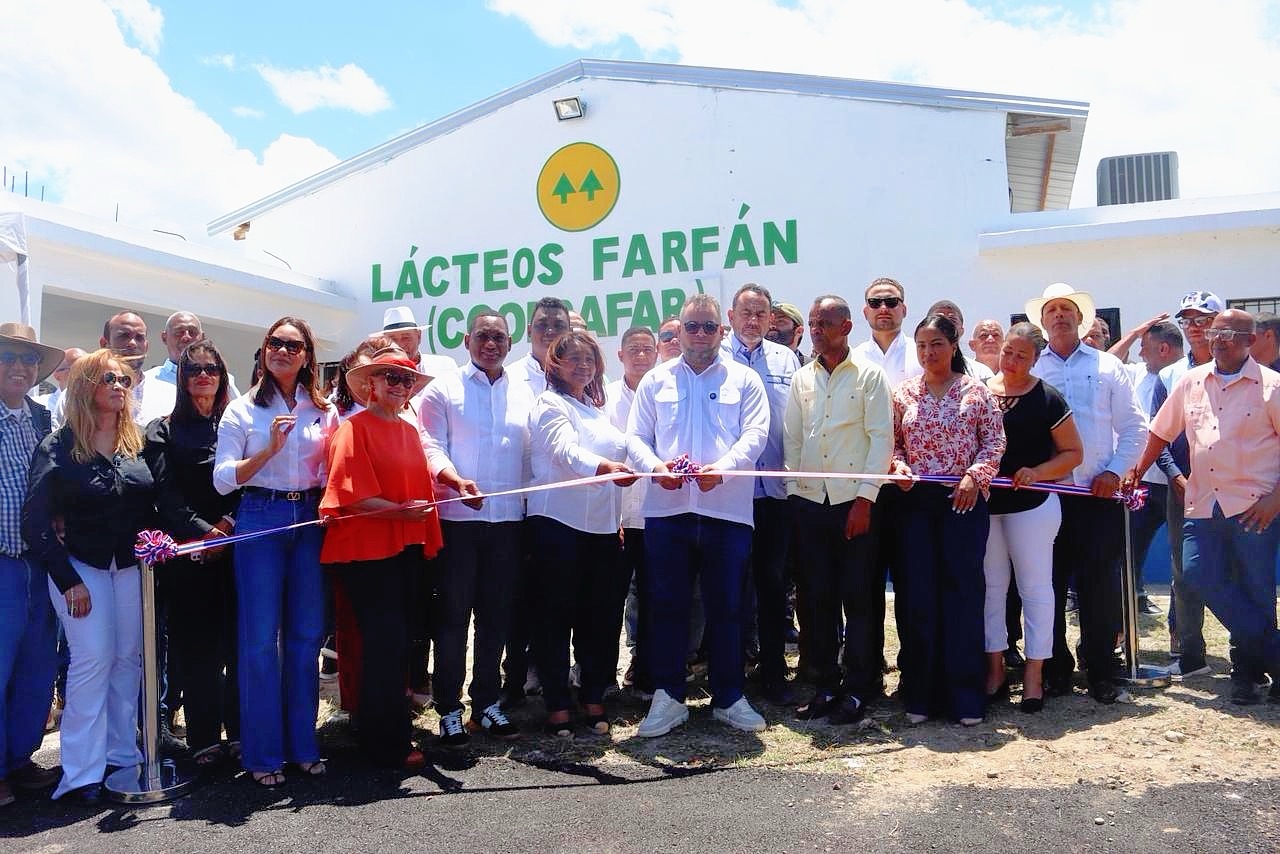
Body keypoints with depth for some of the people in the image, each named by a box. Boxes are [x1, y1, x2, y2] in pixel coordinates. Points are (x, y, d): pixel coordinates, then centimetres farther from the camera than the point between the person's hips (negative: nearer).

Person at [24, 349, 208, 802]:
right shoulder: (58, 446, -7)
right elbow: (37, 521, -9)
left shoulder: (139, 444, 5)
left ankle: (121, 755, 19)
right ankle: (82, 773, -1)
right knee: (94, 659, -9)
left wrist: (204, 531, -17)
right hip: (80, 565, -4)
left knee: (129, 659, 7)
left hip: (131, 566, 4)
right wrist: (68, 580, -13)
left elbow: (167, 502, -1)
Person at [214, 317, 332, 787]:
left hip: (310, 520, 3)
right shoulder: (243, 409, 3)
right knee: (260, 639, -1)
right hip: (260, 520, -3)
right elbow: (223, 478, -4)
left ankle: (303, 744, 19)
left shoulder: (323, 409, 11)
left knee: (306, 635, 7)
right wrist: (270, 448, -16)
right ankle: (262, 752, 10)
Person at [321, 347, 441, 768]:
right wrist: (399, 510, -20)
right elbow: (350, 495, -14)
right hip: (367, 550, -7)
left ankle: (384, 732, 27)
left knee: (397, 641, 13)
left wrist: (425, 537, 10)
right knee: (385, 642, -3)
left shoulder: (410, 431, 14)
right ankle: (390, 741, 10)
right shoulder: (354, 429, -7)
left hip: (406, 548, 7)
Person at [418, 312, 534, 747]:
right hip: (458, 519, -3)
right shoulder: (443, 389, 2)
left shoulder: (523, 393, 13)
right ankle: (449, 709, 14)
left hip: (508, 520, 3)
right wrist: (457, 481, -25)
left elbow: (532, 452, 12)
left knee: (497, 614, 10)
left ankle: (487, 703, 23)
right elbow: (432, 447, -7)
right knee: (453, 615, 3)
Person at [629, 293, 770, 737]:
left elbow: (755, 435, -2)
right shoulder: (655, 380, 14)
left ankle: (729, 698, 19)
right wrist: (656, 467, -12)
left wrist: (721, 468, -20)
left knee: (726, 607, 6)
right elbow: (636, 437, 10)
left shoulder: (744, 380, 10)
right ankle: (667, 698, 15)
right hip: (667, 508, 1)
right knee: (667, 605, 4)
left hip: (727, 510, -1)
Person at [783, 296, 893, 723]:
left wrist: (865, 498, -12)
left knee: (857, 597, 1)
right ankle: (826, 684, 18)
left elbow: (881, 438, -6)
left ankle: (857, 688, 12)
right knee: (816, 597, 7)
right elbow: (791, 437, 13)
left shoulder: (869, 375, -1)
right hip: (809, 501, 4)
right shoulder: (801, 378, 12)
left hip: (855, 501, -4)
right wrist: (793, 489, 5)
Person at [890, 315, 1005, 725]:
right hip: (916, 502, 2)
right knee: (918, 594, 3)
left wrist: (974, 475, -12)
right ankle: (920, 693, 14)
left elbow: (995, 443, 2)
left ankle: (965, 695, 11)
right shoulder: (904, 392, 8)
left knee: (963, 591, 0)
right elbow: (893, 442, 11)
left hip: (963, 501, -2)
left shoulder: (976, 391, 2)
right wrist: (898, 464, -9)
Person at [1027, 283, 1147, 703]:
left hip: (1099, 494, 0)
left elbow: (1134, 427, 8)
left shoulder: (1107, 366, 10)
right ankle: (1055, 669, 15)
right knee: (1049, 584, 4)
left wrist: (1115, 470, -4)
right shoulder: (1028, 368, 8)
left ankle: (1101, 672, 13)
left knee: (1100, 584, 1)